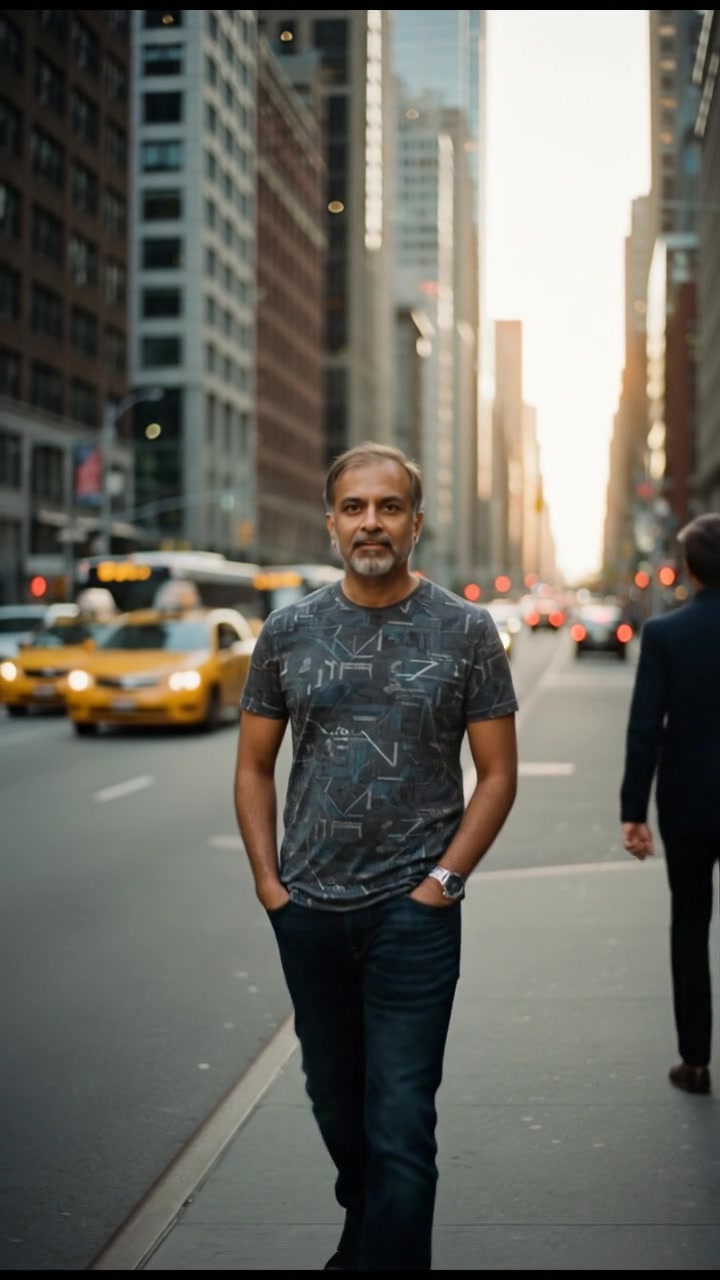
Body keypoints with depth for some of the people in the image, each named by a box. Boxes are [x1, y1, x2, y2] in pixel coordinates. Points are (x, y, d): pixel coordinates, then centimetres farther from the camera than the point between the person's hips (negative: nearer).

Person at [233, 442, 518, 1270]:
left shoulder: (465, 632, -3)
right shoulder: (288, 632, 3)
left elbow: (497, 773, -1)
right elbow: (254, 767, 8)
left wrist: (443, 881, -9)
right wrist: (268, 883, 0)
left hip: (413, 912, -3)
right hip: (308, 911, 3)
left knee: (400, 1123, -5)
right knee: (334, 1096, 19)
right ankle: (362, 1232, 42)